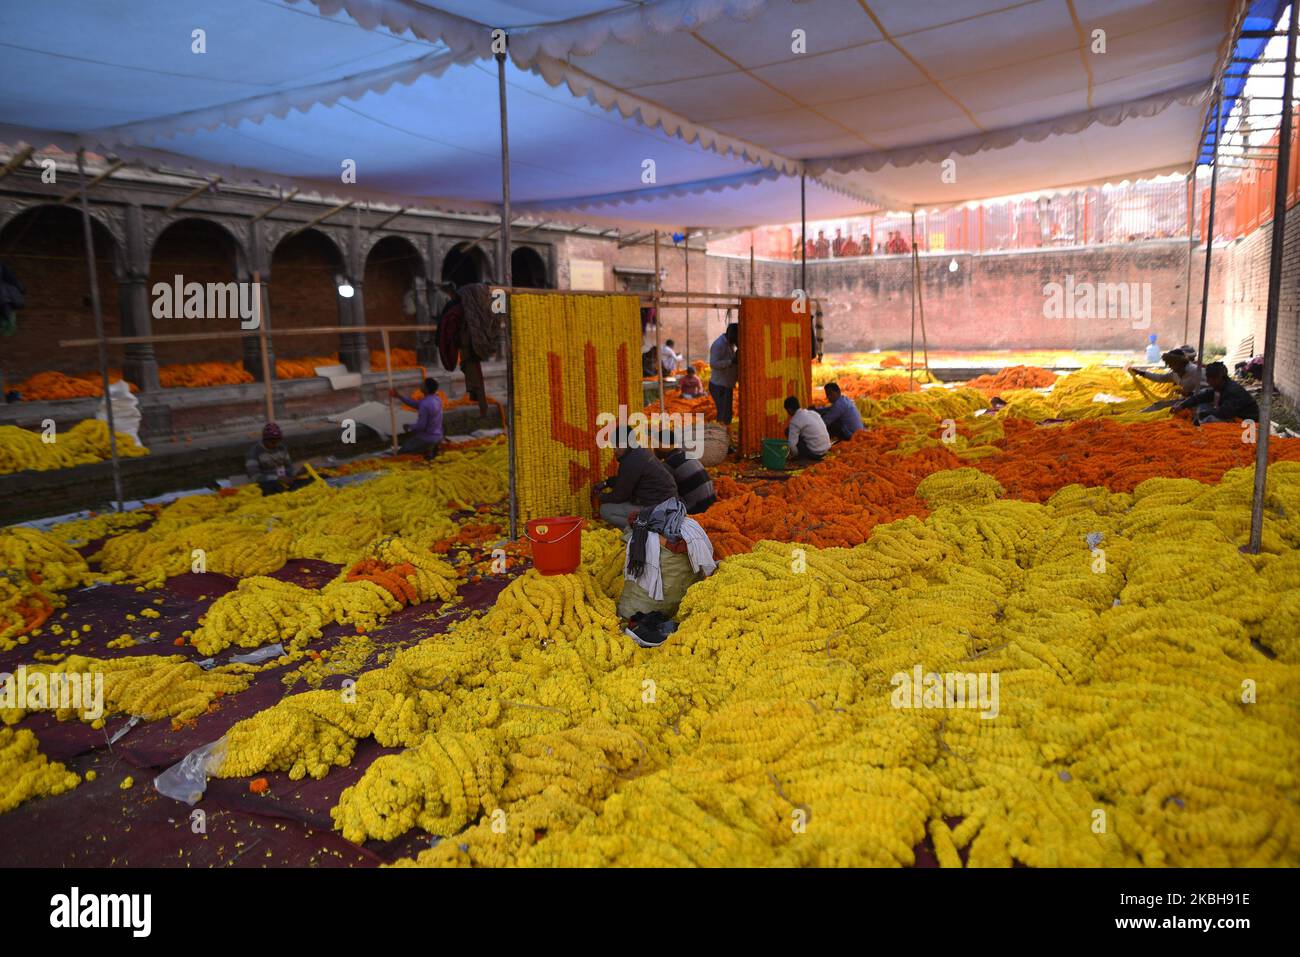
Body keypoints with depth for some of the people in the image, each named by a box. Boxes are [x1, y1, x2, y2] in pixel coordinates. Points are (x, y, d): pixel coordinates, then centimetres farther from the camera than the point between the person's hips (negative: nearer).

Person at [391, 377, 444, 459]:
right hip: (438, 436, 8)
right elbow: (416, 404, 10)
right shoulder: (437, 399, 1)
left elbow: (421, 425, -23)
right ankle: (431, 447, 10)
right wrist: (398, 396, 8)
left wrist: (409, 427, -3)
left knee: (402, 450, 10)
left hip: (428, 437, -8)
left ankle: (427, 449, -6)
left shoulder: (425, 404, -27)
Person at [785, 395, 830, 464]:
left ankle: (802, 457, 2)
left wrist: (795, 455, 4)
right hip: (826, 449, 8)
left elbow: (792, 444, -16)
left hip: (815, 453, -8)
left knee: (788, 432, 0)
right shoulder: (812, 412, 10)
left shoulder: (795, 421, -13)